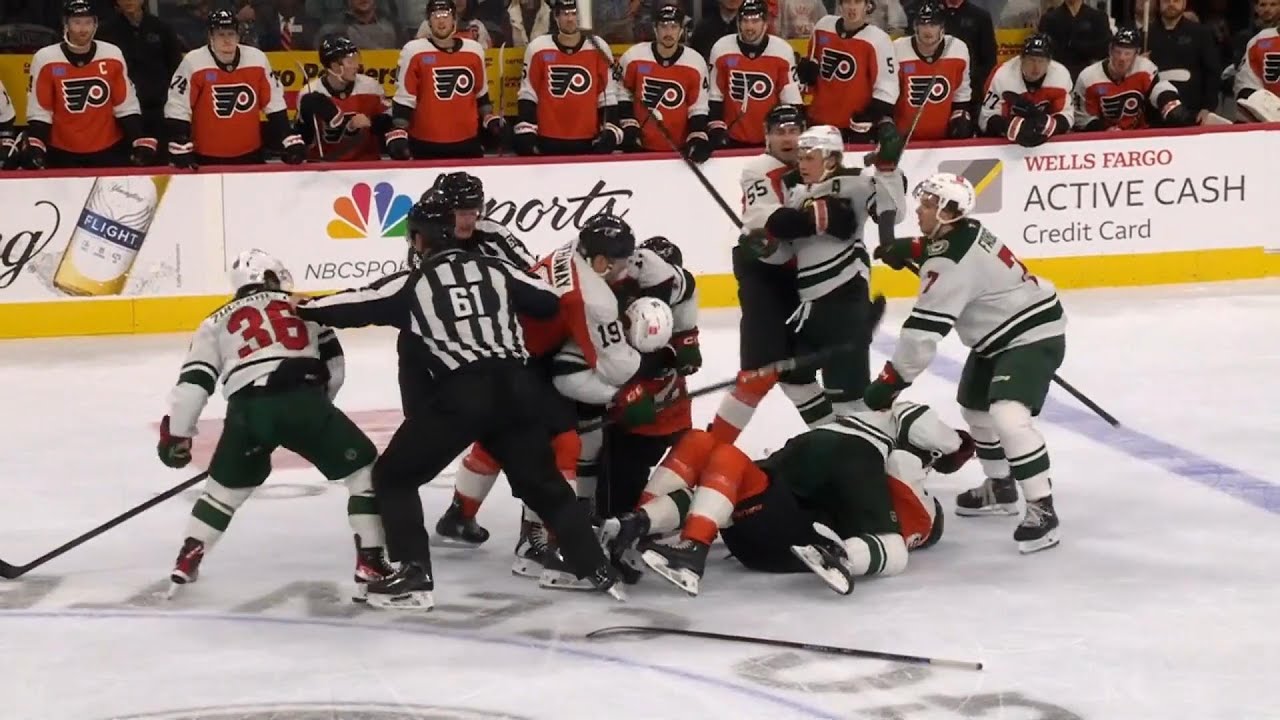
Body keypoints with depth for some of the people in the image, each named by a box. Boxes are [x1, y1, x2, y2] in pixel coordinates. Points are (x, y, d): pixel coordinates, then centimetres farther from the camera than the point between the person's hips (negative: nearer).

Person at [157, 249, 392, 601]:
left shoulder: (217, 322, 27)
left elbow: (194, 380, 15)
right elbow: (333, 364, 23)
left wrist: (176, 434, 18)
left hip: (247, 410, 2)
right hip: (302, 399, -2)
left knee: (224, 486, 27)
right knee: (363, 468, 12)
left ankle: (186, 563, 26)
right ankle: (371, 565, 3)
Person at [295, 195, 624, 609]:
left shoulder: (412, 285, 5)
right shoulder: (494, 269, 13)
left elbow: (357, 306, 6)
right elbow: (550, 303, 16)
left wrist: (303, 310, 21)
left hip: (459, 395, -4)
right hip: (516, 387, 4)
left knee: (393, 477, 10)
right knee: (544, 483, 21)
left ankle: (412, 576, -1)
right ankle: (596, 568, 18)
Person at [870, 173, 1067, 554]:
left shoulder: (953, 261, -28)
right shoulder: (963, 232, 0)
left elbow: (924, 330, -30)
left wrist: (891, 380, -25)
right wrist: (909, 249, 9)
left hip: (1033, 335, -12)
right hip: (1003, 333, 12)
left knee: (1007, 415, -27)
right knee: (974, 405, 24)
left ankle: (1042, 509, -21)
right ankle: (999, 487, 42)